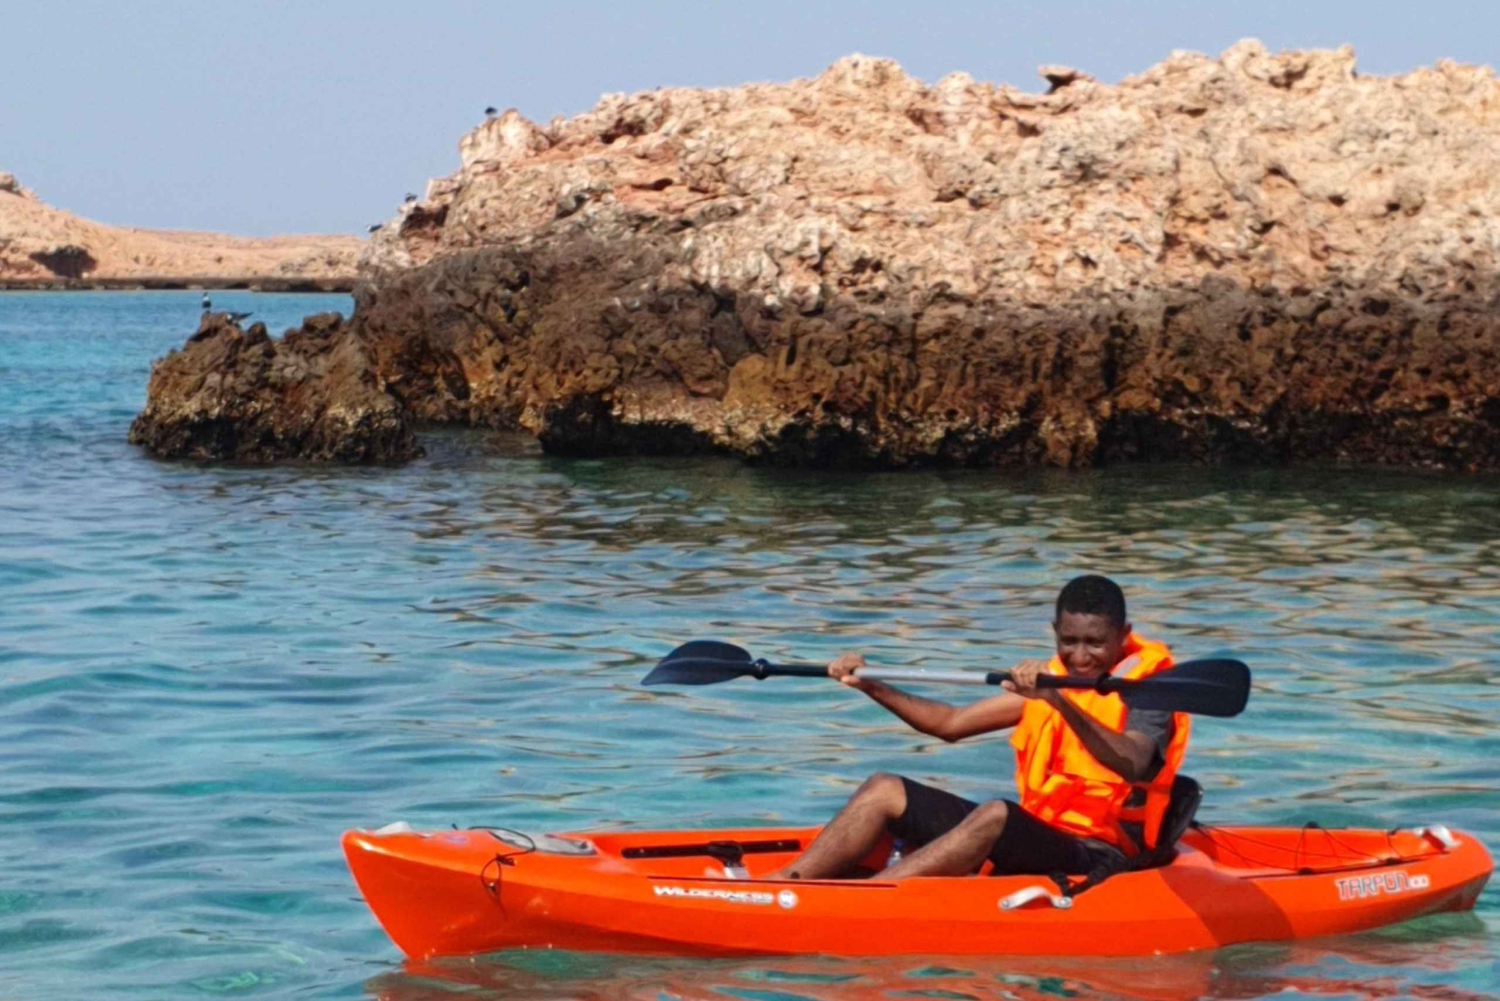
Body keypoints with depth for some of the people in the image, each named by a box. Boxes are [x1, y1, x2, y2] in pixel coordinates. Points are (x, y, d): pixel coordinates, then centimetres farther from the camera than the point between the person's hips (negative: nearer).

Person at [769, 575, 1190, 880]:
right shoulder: (1049, 680, 15)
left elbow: (1132, 765, -29)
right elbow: (951, 723, 16)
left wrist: (1060, 702, -42)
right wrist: (872, 687, 4)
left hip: (1096, 861, -8)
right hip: (1033, 842, 8)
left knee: (997, 815, -37)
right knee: (885, 791, -2)